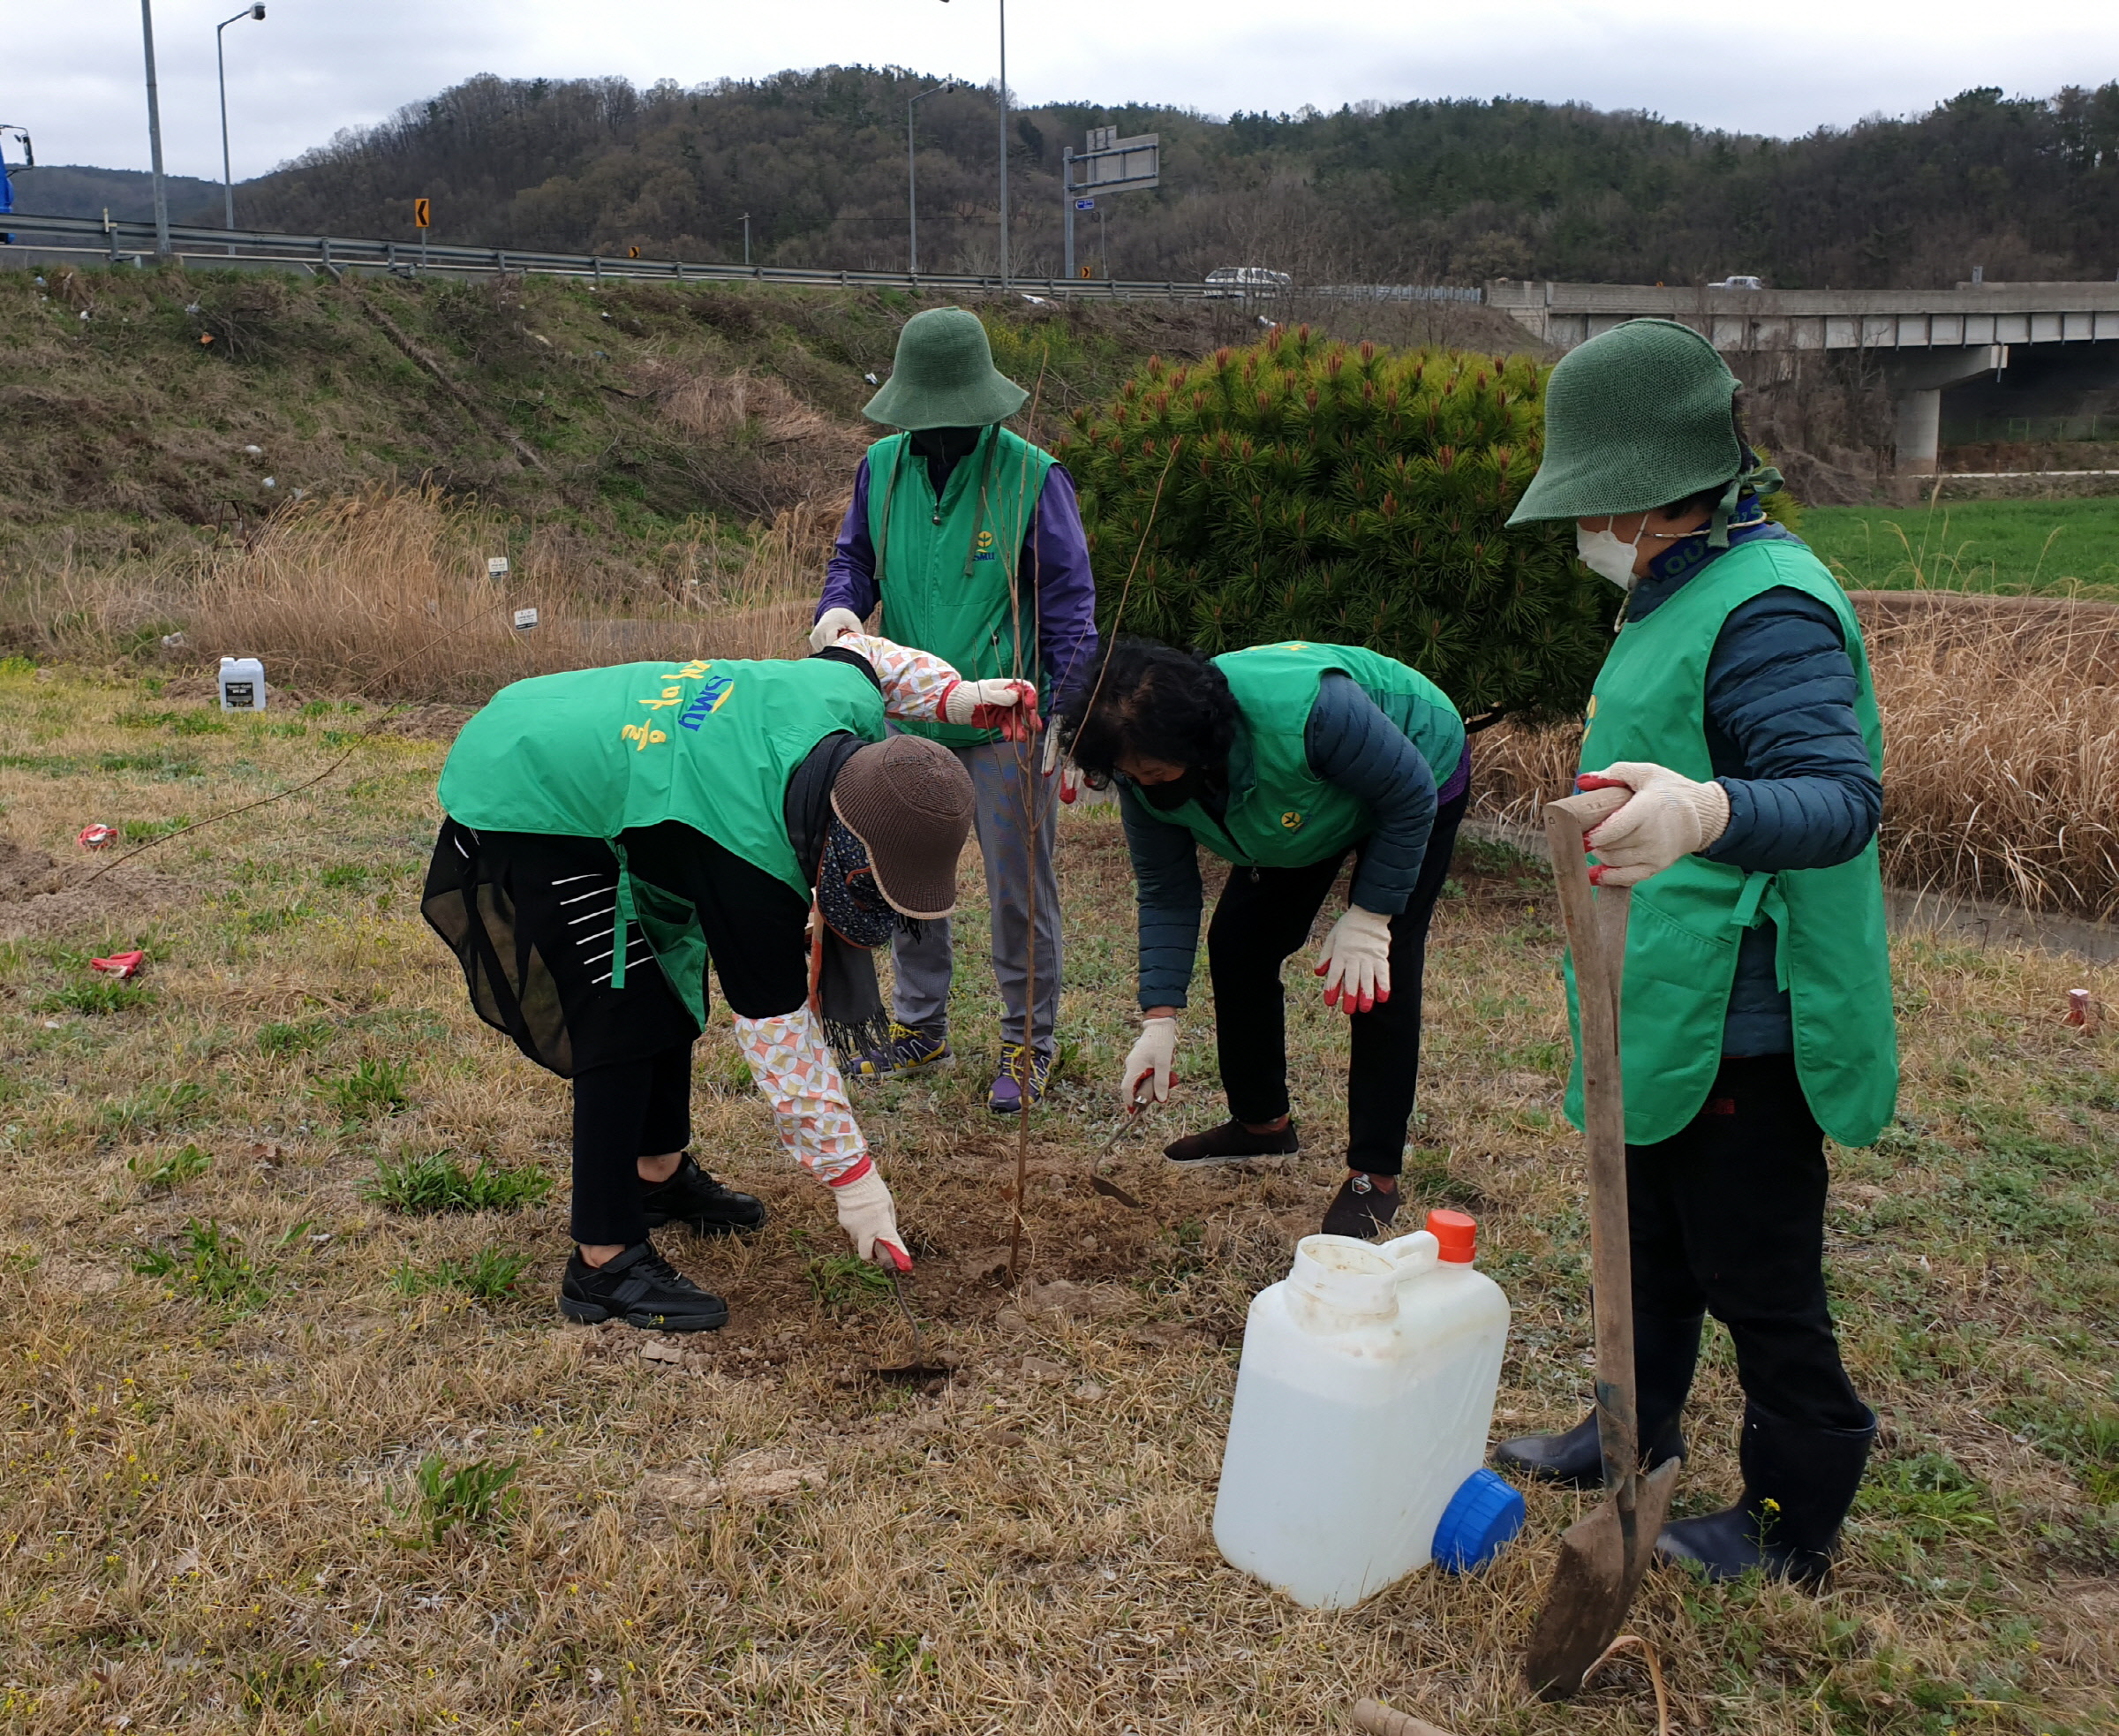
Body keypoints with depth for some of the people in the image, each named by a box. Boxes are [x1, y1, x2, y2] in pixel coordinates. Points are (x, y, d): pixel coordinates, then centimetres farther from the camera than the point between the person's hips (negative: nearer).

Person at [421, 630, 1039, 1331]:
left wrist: (963, 697, -1)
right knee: (622, 1022, -15)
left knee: (673, 983, 16)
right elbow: (781, 1036, -28)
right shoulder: (750, 859, -36)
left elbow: (855, 650, 9)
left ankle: (660, 1174, 33)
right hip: (520, 812, -10)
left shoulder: (848, 703, -19)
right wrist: (854, 1181, -22)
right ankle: (604, 1265, -7)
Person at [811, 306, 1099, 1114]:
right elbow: (856, 555, 15)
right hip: (910, 715, 5)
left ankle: (1027, 1044, 19)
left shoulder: (1032, 476, -10)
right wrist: (839, 607, -9)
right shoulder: (882, 468, 2)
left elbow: (1068, 600, -8)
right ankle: (919, 1026, 31)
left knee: (1019, 888, 4)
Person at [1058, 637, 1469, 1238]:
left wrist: (1369, 917, -27)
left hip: (1421, 777, -6)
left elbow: (1411, 796, -29)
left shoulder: (1303, 712, -45)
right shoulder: (1144, 777, -25)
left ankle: (1375, 1174, -5)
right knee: (1237, 941, 2)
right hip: (1313, 804, 6)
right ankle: (1261, 1122, 22)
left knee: (1380, 971, -15)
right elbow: (1165, 896, -15)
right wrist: (1159, 1020, -22)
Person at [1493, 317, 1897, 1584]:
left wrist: (1709, 813, -53)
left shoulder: (1768, 610, -23)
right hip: (1669, 1006, 10)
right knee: (1649, 1239, 24)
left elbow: (1845, 794, -35)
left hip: (1739, 1021, -10)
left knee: (1760, 1277, 5)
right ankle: (1637, 1430, 43)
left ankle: (1797, 1519, 22)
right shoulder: (1688, 592, 10)